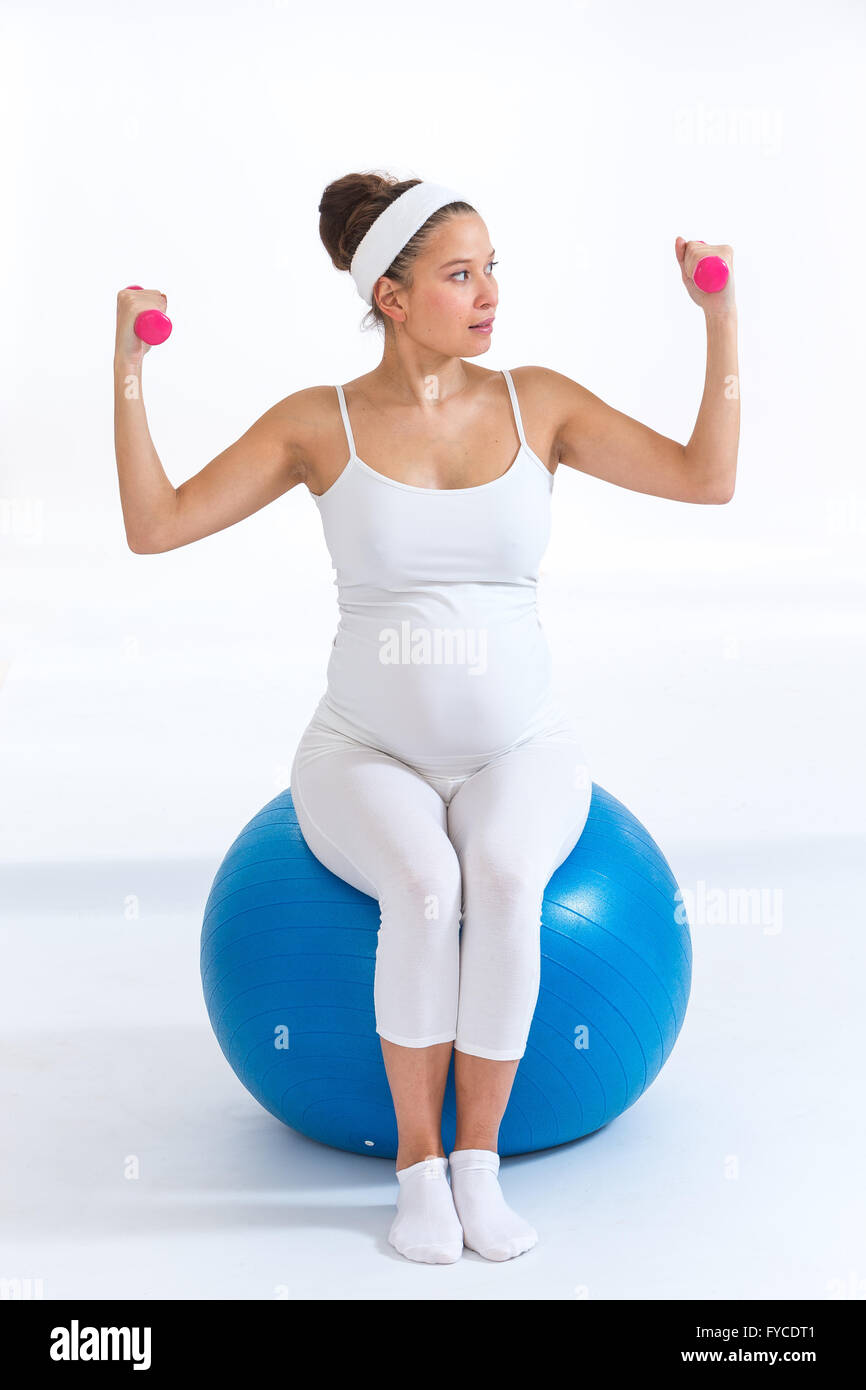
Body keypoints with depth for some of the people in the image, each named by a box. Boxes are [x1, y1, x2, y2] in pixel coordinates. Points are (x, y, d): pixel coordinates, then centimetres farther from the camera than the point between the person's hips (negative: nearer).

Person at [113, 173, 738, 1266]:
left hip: (517, 752, 1)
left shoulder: (538, 401, -1)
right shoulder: (319, 423, -4)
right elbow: (154, 526, -10)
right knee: (423, 887, -34)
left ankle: (479, 1158, -13)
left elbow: (707, 479, -8)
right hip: (368, 756, -1)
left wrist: (723, 320, -14)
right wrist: (127, 367, -18)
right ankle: (418, 1162, -12)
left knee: (503, 880, -33)